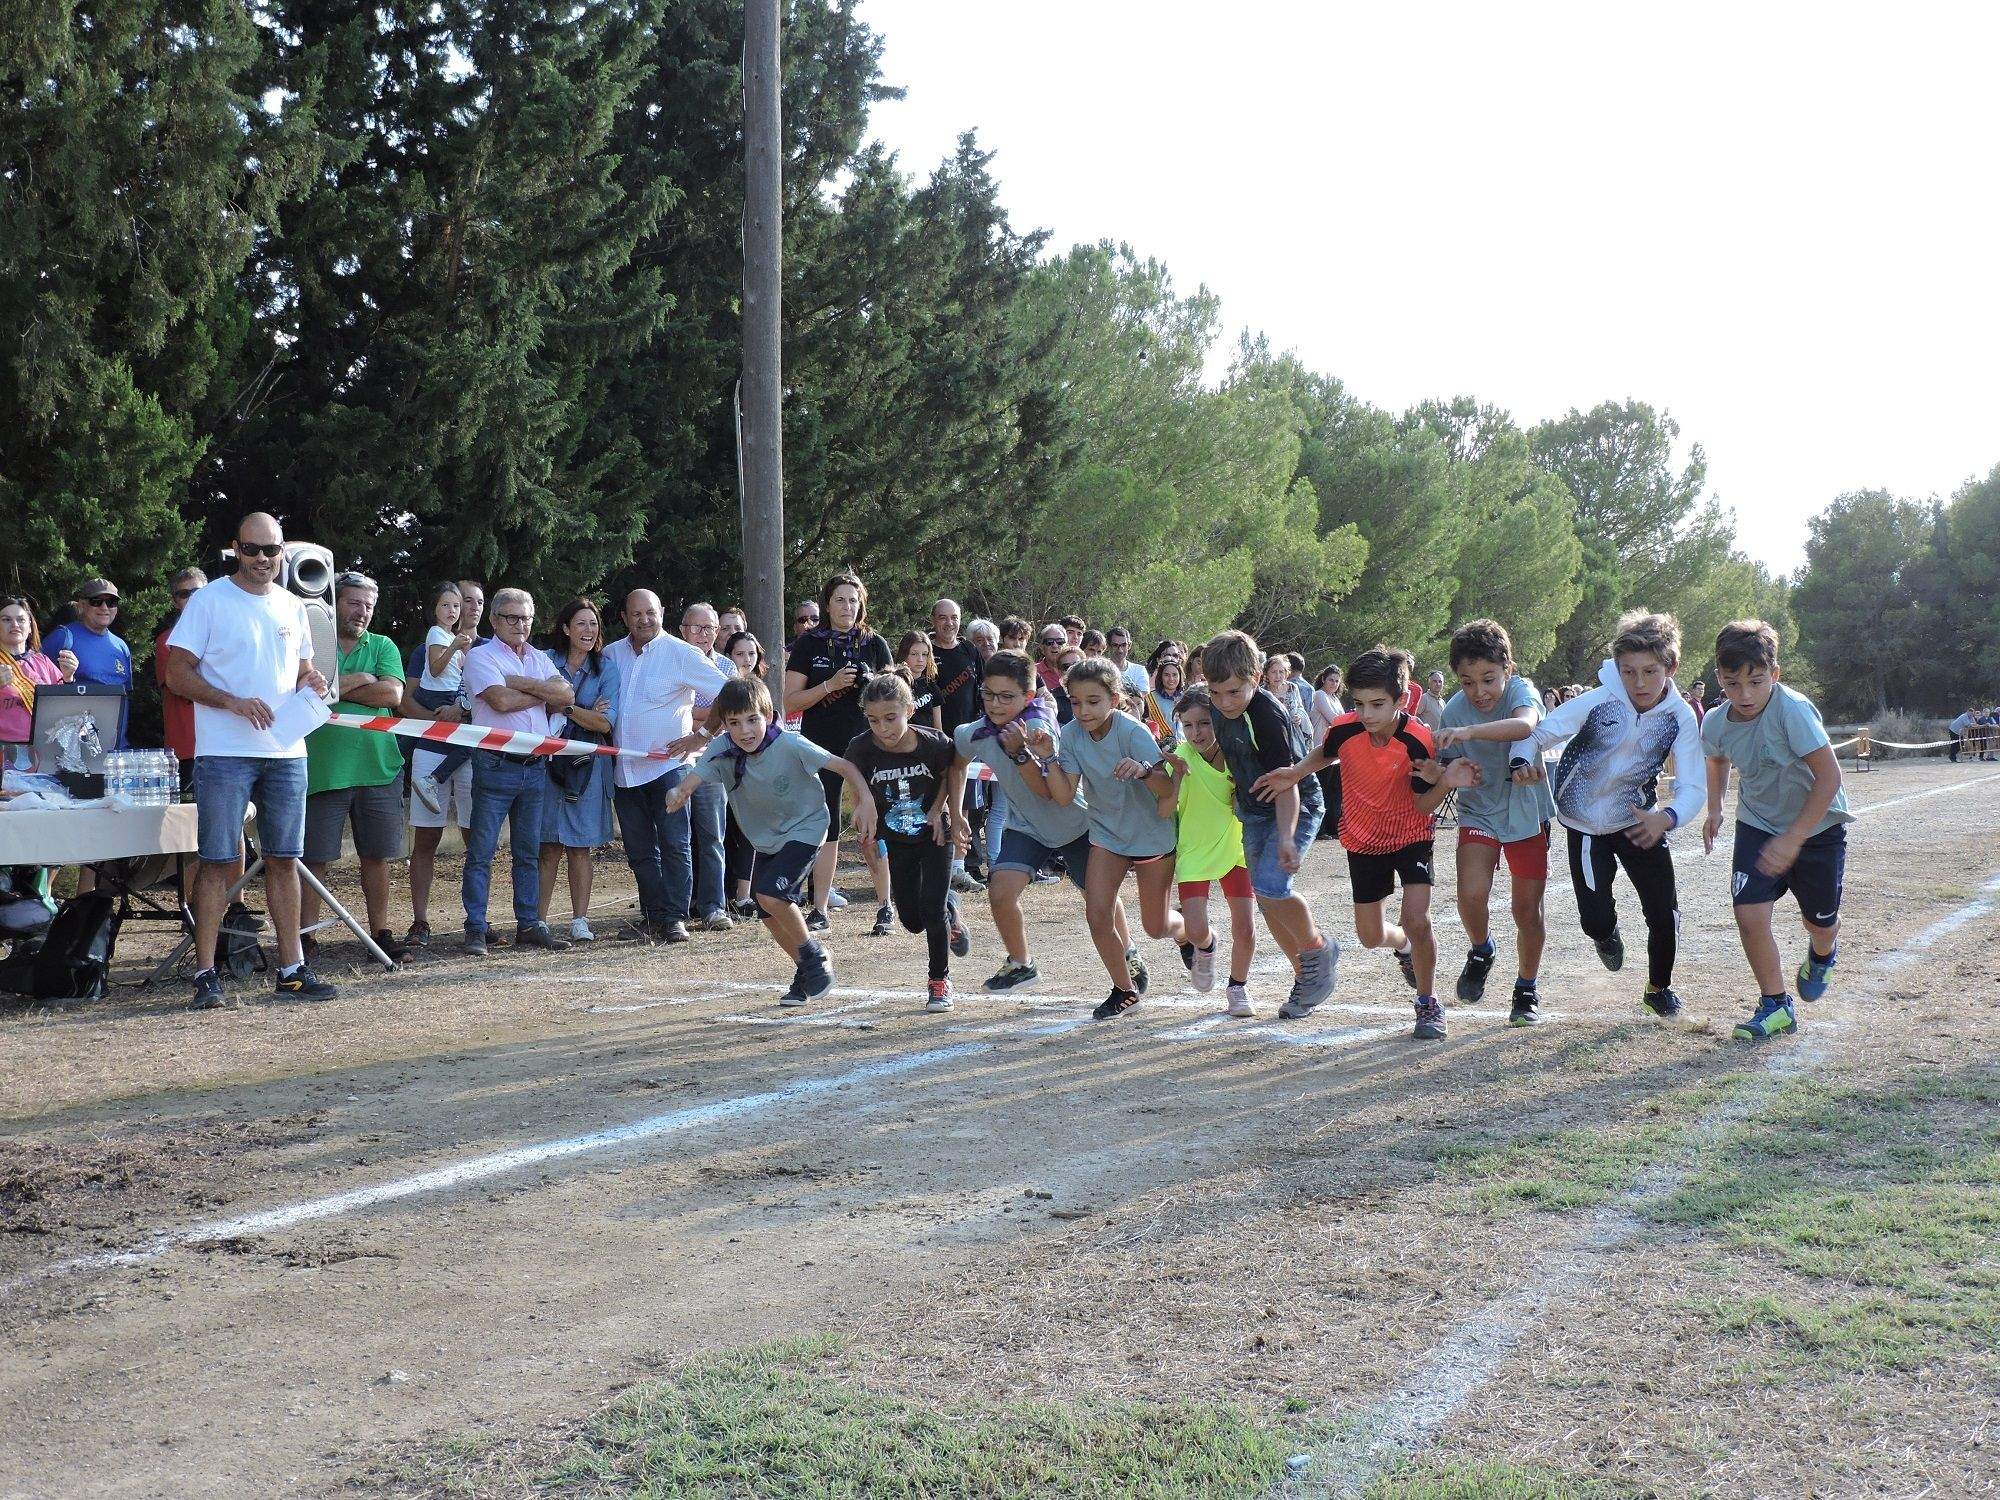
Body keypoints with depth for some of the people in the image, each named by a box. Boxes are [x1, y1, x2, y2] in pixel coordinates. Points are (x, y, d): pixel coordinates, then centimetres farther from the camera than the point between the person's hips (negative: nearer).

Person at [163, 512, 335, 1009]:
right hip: (225, 753, -5)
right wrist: (234, 702, -19)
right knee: (218, 861, -5)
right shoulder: (209, 600, -3)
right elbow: (178, 674, -6)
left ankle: (291, 968, 13)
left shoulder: (292, 606, 13)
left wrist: (310, 680, -1)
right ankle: (206, 974, -1)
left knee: (284, 859, 8)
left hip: (287, 751, 5)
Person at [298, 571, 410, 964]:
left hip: (378, 768, 3)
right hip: (323, 767, -3)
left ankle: (381, 932, 17)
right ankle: (304, 936, 6)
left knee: (376, 857, 9)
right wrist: (358, 680, -11)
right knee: (315, 858, -1)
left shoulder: (383, 646, 12)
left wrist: (332, 687, -5)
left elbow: (392, 694, -4)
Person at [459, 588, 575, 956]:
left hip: (535, 767, 6)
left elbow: (567, 696, 0)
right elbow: (500, 700, -17)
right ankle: (475, 929, -1)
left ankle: (529, 925, 16)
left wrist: (522, 683, -10)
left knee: (529, 852, 10)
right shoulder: (481, 656, -1)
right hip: (496, 765, -6)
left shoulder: (540, 659, 16)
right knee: (481, 850, -4)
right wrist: (544, 694, -4)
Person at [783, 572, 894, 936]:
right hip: (821, 749, 0)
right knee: (824, 830, 2)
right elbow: (790, 699, -1)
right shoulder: (809, 644, 4)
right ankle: (819, 911, 8)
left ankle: (885, 907, 5)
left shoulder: (874, 644, 7)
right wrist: (831, 685, -14)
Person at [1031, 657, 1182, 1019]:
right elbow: (1064, 796, -16)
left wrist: (1143, 770, -48)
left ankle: (1191, 935, 44)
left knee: (1156, 927, 7)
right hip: (1107, 833, 4)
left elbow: (1168, 790, -28)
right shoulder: (1072, 735, -13)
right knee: (1097, 916, -11)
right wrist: (1049, 757, -28)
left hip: (1152, 835, -3)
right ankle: (1124, 990, 11)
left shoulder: (1132, 732, -25)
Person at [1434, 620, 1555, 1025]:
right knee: (1471, 894, -20)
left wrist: (1521, 757, -66)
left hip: (1527, 812, -1)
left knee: (1528, 911, 3)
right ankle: (1481, 950, 13)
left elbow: (1525, 720, -43)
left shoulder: (1521, 690, -20)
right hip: (1479, 813, 1)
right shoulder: (1455, 711, -14)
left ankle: (1527, 988, 27)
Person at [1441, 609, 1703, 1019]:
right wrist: (1471, 732, -34)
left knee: (1665, 914, -4)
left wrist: (1666, 818, -44)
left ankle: (1659, 988, 27)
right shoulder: (1600, 701, -22)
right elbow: (1538, 732, -22)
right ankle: (1606, 934, 37)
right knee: (1595, 919, -4)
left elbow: (1691, 788, -21)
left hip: (1640, 821, 1)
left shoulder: (1680, 717, -17)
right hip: (1586, 824, -1)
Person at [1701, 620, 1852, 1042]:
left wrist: (1792, 839, -30)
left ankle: (1822, 957, 49)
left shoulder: (1792, 709, -30)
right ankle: (1776, 1005, 6)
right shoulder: (1716, 725, -12)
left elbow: (1829, 777, -29)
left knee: (1819, 921, 10)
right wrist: (1714, 809, 2)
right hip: (1757, 824, 3)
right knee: (1749, 914, -13)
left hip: (1817, 825, -3)